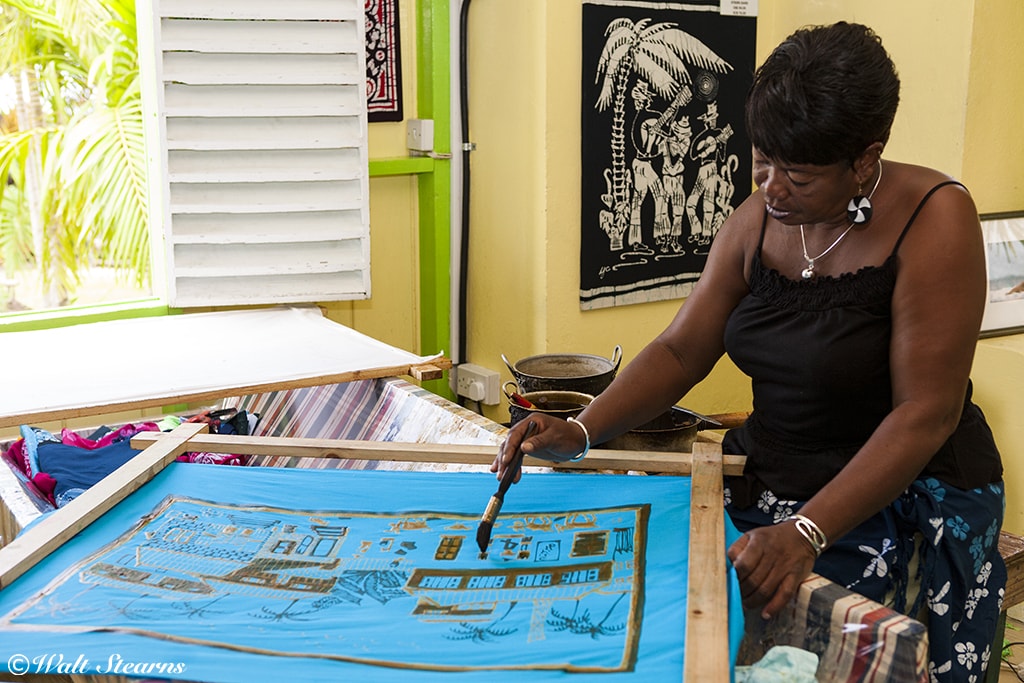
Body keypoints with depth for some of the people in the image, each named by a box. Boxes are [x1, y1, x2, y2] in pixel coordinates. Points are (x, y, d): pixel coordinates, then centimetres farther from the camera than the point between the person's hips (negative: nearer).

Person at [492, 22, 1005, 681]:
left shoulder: (934, 218, -16)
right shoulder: (758, 220, 1)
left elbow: (925, 415, -20)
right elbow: (680, 351, 4)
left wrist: (805, 532, -28)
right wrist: (580, 433, -12)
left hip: (905, 497, -5)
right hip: (767, 482, 5)